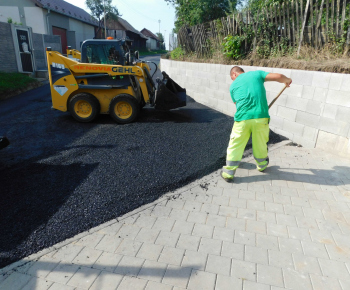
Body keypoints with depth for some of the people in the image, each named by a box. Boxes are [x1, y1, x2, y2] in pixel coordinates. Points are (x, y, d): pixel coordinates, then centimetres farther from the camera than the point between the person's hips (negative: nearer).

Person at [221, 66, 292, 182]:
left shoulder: (233, 86, 13)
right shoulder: (257, 74, 12)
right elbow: (278, 77, 4)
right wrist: (287, 80, 26)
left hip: (242, 119, -1)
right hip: (261, 117, 1)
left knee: (235, 145, 8)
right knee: (260, 144, 20)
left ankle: (229, 172, 11)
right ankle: (262, 165, 42)